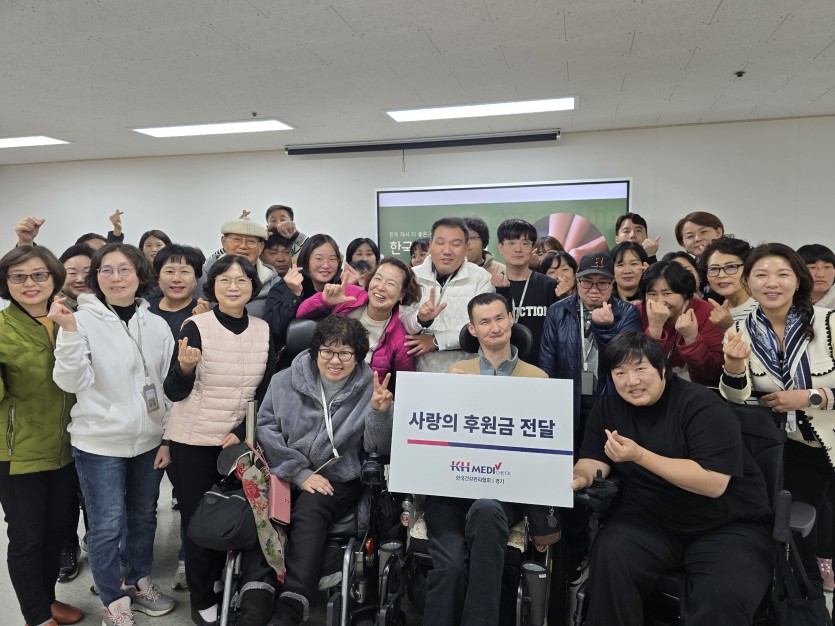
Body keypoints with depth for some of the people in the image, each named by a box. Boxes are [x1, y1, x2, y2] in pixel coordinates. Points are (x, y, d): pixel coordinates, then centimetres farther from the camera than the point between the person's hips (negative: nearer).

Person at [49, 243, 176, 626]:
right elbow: (72, 383, -17)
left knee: (144, 517, 17)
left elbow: (169, 385, 5)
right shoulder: (83, 320, -9)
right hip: (99, 442, -3)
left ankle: (139, 582, 38)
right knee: (107, 524, 4)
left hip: (148, 440, 4)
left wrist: (170, 439, 4)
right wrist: (69, 331, -28)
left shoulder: (156, 324, 1)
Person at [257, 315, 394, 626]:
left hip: (339, 480, -2)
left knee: (309, 511, -31)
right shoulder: (284, 381, 5)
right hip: (285, 475, 2)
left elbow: (379, 448, -3)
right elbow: (265, 429, -2)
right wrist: (300, 473, -11)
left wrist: (380, 413, -23)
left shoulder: (369, 387, 2)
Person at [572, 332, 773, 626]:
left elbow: (713, 483, -24)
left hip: (727, 527, -3)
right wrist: (580, 477, -24)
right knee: (609, 553, -25)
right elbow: (594, 461, 0)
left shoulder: (702, 406, -15)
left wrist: (639, 455, -29)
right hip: (651, 519, 4)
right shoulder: (608, 408, 2)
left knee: (725, 597, -30)